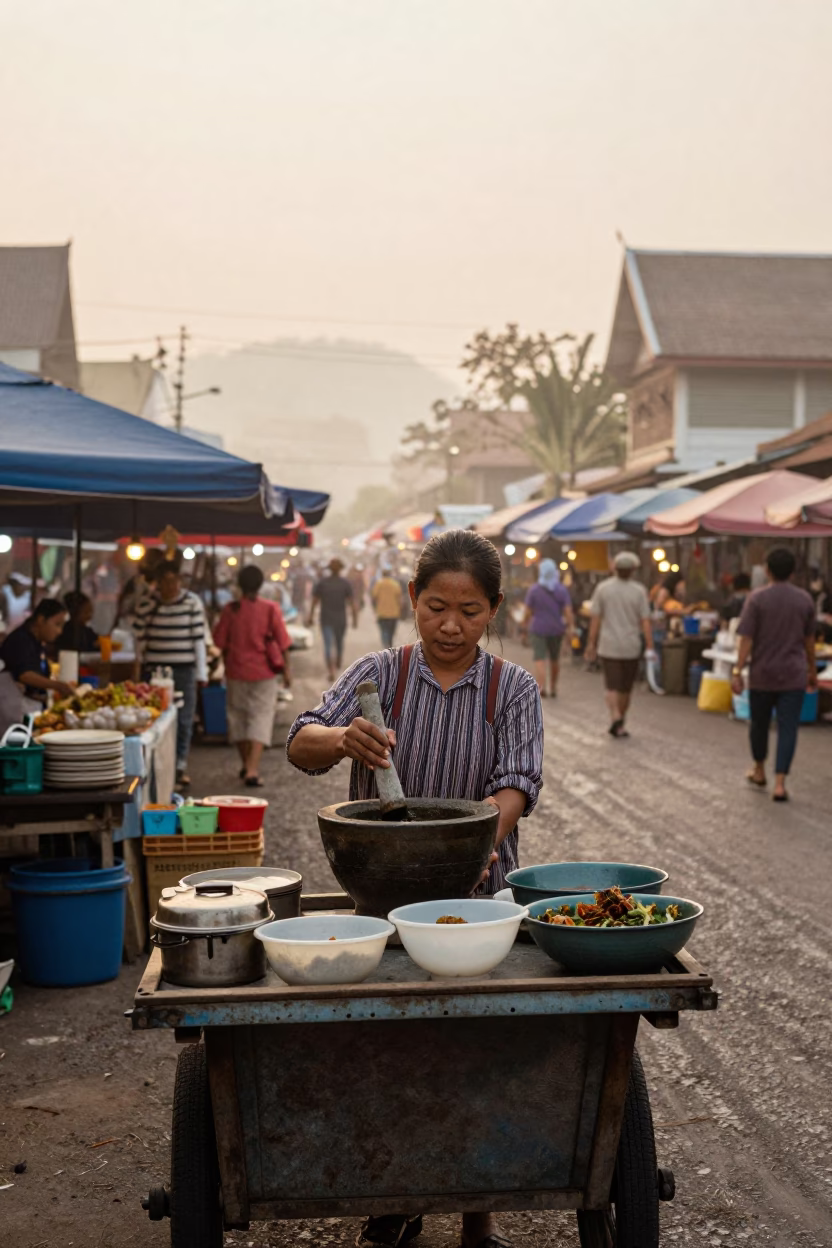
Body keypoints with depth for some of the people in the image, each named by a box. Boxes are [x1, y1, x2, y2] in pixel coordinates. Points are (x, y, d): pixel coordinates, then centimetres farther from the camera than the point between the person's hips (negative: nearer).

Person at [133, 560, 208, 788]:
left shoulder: (192, 603, 0)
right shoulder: (146, 605, 1)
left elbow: (199, 638, 0)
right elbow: (140, 636, 9)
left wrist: (202, 672, -1)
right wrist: (147, 660, 6)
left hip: (184, 669, 0)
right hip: (156, 669, 0)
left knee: (184, 720, 1)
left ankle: (180, 765, 11)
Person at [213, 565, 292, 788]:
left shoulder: (230, 610, -5)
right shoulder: (271, 609, -8)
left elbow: (221, 642, 2)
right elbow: (282, 643, -6)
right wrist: (286, 669, 4)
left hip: (236, 671, 2)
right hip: (264, 673, -2)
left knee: (238, 715, 18)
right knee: (261, 718, 1)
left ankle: (246, 764, 31)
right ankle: (253, 770, -13)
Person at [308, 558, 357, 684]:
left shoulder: (322, 582, -3)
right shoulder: (345, 583, -6)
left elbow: (314, 601, -1)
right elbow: (352, 602, -9)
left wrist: (310, 617, 8)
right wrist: (355, 619, -3)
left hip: (326, 620, -1)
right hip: (341, 620, 1)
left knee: (328, 645, -4)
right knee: (339, 642, 22)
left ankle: (331, 671, -18)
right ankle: (338, 665, 41)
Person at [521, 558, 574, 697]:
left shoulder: (534, 590, -8)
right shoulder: (562, 590, -4)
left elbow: (528, 612, -5)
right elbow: (568, 611, -10)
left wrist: (525, 623, 12)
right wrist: (570, 628, -3)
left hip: (539, 629, -2)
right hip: (556, 629, 2)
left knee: (540, 659, -4)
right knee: (555, 659, 18)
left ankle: (541, 686, -23)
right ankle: (553, 688, 29)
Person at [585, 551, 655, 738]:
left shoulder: (603, 588, -3)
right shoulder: (639, 590, -5)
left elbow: (595, 618, -3)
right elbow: (645, 622, -8)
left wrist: (591, 643, 5)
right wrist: (650, 649, -6)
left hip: (609, 646, 0)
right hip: (631, 647, 0)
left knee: (612, 686, -1)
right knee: (626, 688, 14)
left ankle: (615, 717, -25)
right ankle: (620, 725, 24)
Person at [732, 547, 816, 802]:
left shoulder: (757, 598, -8)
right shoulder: (805, 599, 1)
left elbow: (747, 639, -12)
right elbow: (809, 640, 10)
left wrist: (737, 671, -9)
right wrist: (812, 670, 21)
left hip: (762, 675, -1)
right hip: (794, 676, 1)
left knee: (759, 724, 18)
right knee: (788, 728, 0)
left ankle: (759, 771, 35)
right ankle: (780, 782, -9)